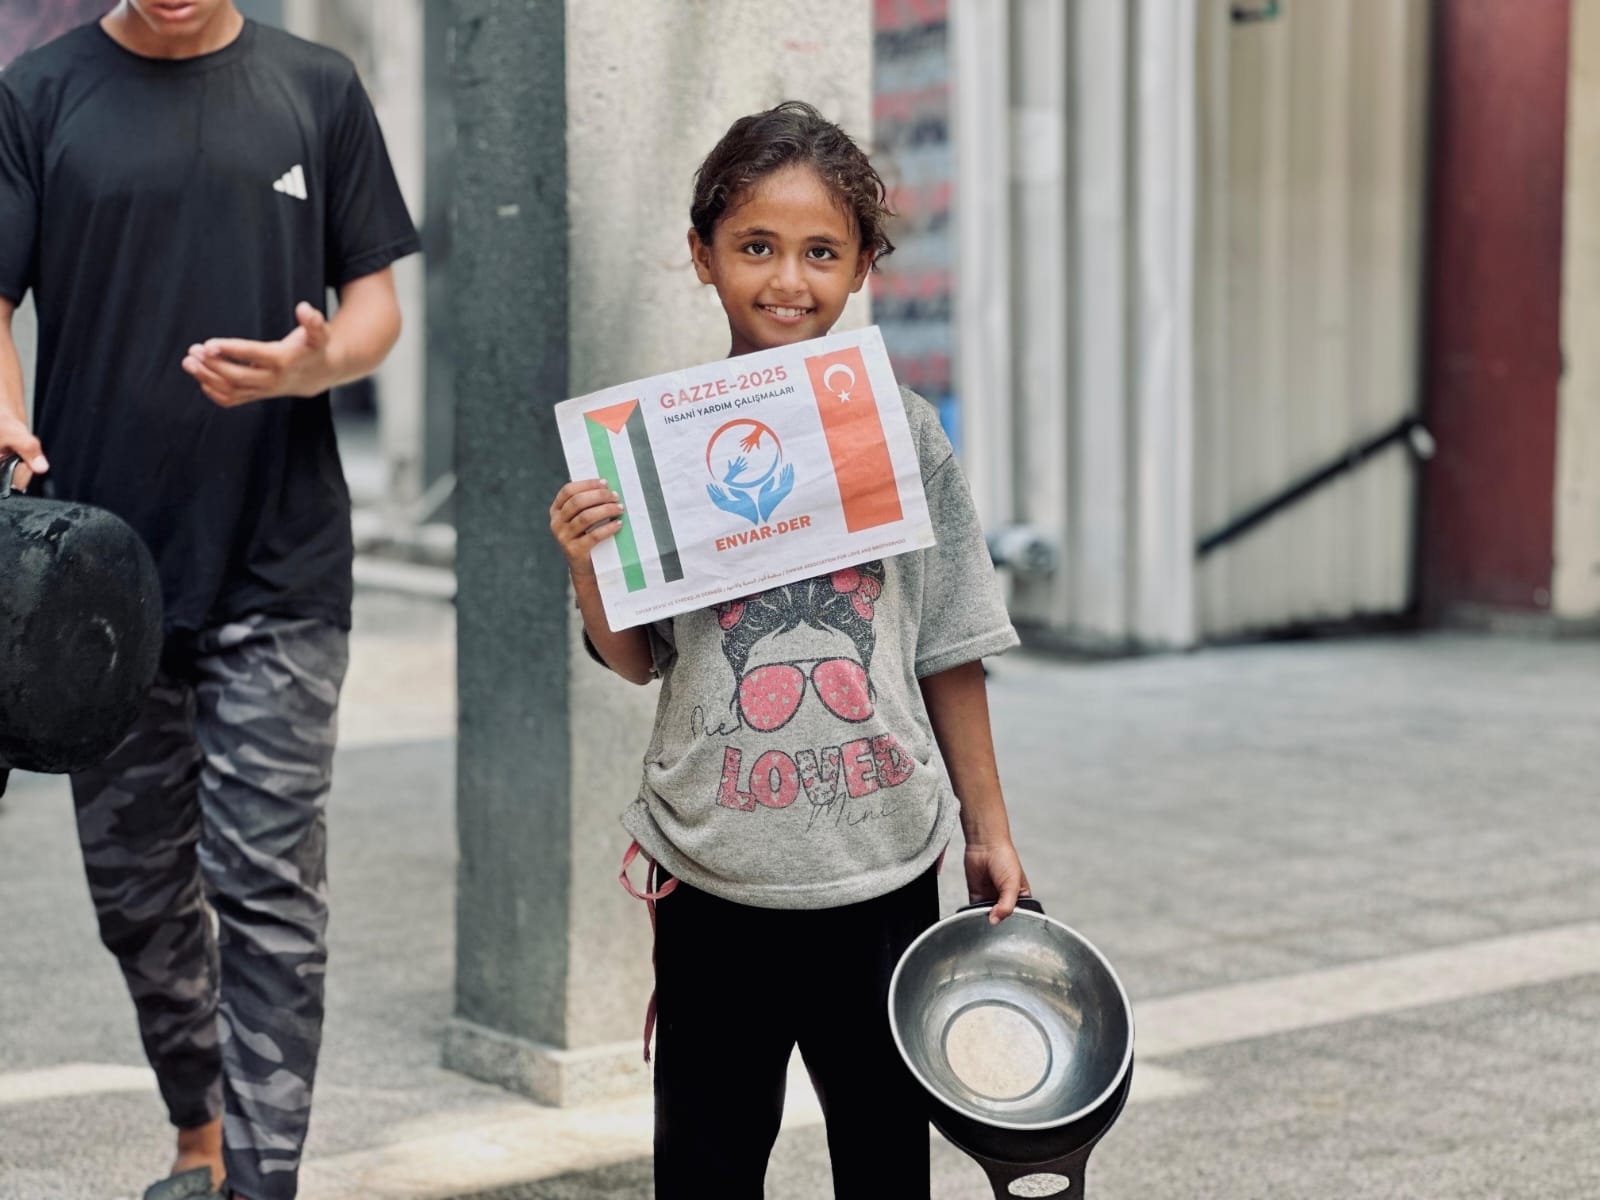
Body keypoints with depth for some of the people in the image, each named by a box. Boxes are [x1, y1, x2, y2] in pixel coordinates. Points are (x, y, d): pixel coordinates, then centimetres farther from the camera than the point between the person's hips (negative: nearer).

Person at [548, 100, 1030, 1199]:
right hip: (715, 870, 0)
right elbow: (636, 661, 2)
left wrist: (989, 830, 9)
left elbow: (951, 653, 5)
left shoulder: (903, 430, -2)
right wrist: (586, 566, -16)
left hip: (884, 865, 1)